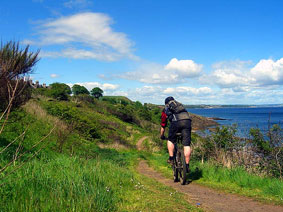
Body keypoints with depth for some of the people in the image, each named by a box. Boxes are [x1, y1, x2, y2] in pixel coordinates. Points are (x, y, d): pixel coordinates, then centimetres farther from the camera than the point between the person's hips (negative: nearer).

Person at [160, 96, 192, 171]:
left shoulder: (165, 109, 30)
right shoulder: (180, 105, 39)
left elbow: (163, 125, 35)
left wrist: (162, 136, 50)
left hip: (176, 122, -2)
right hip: (187, 121, 3)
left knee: (171, 140, 21)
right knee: (186, 144, 4)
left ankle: (171, 158, 15)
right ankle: (187, 165, 5)